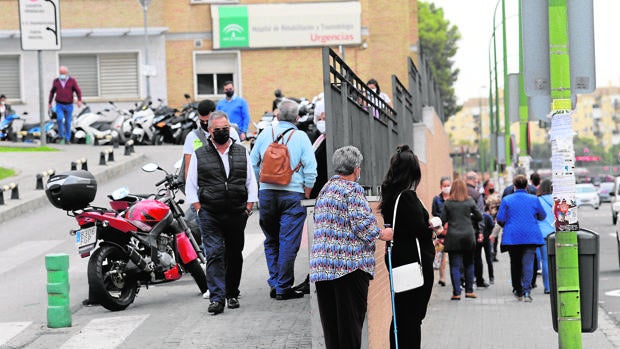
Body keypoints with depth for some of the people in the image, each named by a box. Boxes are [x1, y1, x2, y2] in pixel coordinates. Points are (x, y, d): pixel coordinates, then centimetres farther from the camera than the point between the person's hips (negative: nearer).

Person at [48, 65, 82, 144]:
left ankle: (67, 139, 17)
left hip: (69, 105, 0)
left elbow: (78, 91, -8)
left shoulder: (72, 80, -6)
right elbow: (52, 92, 13)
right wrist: (49, 103, 12)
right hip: (59, 105, 0)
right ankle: (61, 136, -4)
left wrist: (79, 100, -24)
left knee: (67, 122, 4)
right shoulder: (56, 81, 1)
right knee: (60, 119, -20)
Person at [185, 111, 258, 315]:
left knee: (234, 255, 10)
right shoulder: (199, 155, 3)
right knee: (215, 254, -11)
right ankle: (217, 298, -14)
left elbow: (251, 183, 13)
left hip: (237, 214, 2)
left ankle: (232, 294, 23)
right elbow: (191, 187, 6)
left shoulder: (241, 152, 10)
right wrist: (199, 211, -3)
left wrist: (248, 209, 4)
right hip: (210, 215, -2)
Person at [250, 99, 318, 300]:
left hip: (267, 193, 3)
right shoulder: (301, 137, -2)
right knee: (288, 243, 0)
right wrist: (306, 196, 2)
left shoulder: (265, 134, 6)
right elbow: (310, 170, -7)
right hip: (293, 194, -3)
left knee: (271, 241, 15)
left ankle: (275, 284, 13)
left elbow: (253, 164, 10)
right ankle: (283, 288, 1)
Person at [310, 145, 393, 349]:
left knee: (331, 322, 8)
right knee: (351, 319, -4)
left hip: (321, 266, 8)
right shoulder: (353, 189, -6)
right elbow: (361, 223, -15)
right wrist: (381, 234, 0)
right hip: (350, 262, -8)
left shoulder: (324, 190, 19)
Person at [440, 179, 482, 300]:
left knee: (455, 265, 1)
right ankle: (469, 291, 15)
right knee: (469, 264, 14)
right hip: (468, 236, 1)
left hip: (453, 237, -1)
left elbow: (443, 220, -2)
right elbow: (479, 217, 5)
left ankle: (456, 293, -4)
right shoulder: (470, 201, 0)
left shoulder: (448, 203, -2)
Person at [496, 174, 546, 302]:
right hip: (531, 237, 0)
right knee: (528, 262, -4)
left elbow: (500, 219, -3)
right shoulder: (534, 200, 2)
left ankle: (518, 291, 20)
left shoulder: (506, 200, -1)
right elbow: (542, 216, 12)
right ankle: (526, 291, -16)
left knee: (515, 263, 14)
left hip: (512, 237, 0)